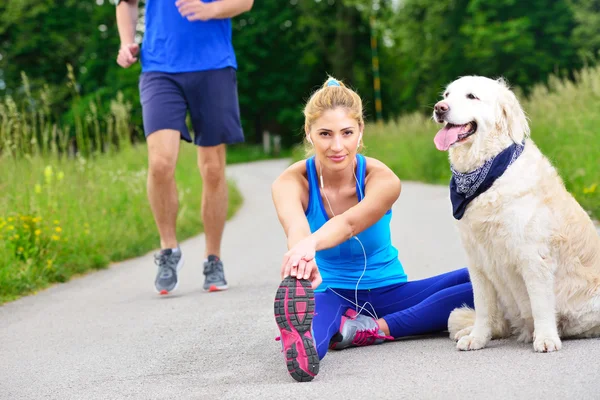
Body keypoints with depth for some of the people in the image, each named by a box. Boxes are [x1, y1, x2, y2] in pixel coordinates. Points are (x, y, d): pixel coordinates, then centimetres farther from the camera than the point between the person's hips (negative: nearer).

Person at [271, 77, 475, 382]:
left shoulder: (382, 180, -17)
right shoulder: (290, 183, -15)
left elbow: (348, 224, -39)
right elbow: (296, 228, -39)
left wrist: (310, 245, -63)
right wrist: (303, 258, -65)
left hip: (388, 290, 2)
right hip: (331, 294, -2)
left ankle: (371, 329, -29)